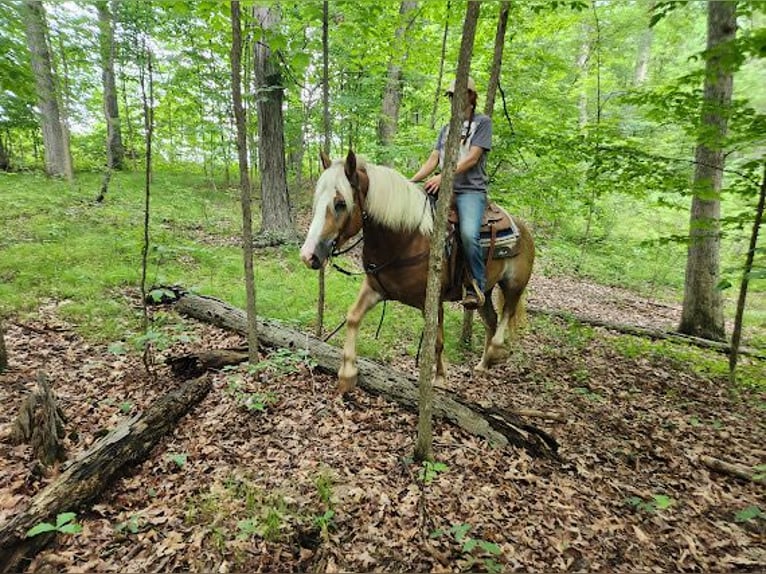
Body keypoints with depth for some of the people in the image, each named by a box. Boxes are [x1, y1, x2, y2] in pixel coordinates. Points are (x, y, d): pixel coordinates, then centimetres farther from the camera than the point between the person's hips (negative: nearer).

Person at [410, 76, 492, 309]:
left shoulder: (482, 122, 7)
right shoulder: (446, 129, 25)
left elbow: (472, 158, -7)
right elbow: (432, 160, 15)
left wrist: (444, 176, -19)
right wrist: (411, 182, -1)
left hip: (471, 190, -6)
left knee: (468, 234, -31)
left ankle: (476, 285, -16)